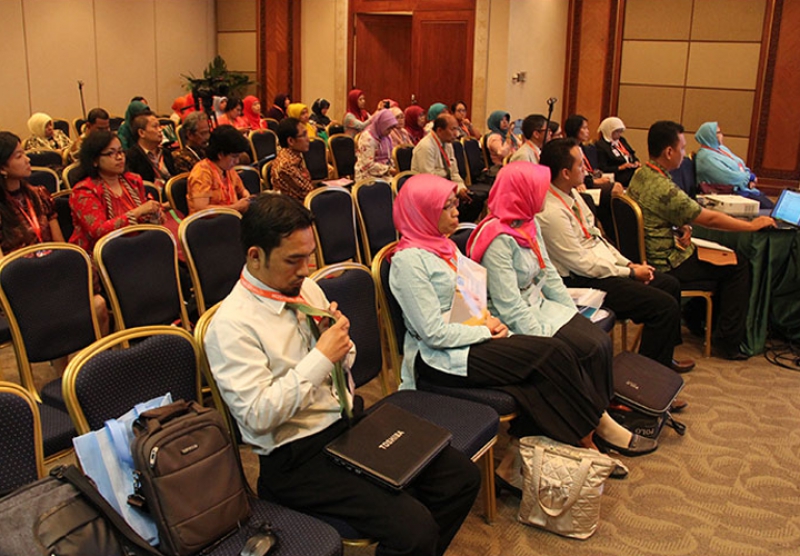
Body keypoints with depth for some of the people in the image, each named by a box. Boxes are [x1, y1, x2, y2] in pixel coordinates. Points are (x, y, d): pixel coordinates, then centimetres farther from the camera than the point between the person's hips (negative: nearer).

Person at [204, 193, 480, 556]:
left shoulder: (306, 288, 8)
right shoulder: (231, 325, -15)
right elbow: (258, 415, -21)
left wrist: (340, 341, -6)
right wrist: (321, 358, -20)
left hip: (351, 418, 8)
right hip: (296, 456, -7)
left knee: (462, 477, -3)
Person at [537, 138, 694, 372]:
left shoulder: (572, 194, 5)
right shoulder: (551, 213, -25)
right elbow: (583, 265, -22)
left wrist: (628, 263, 5)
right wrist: (630, 273, -12)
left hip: (606, 266, 10)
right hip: (584, 281, -10)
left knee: (670, 285, 13)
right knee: (666, 306, -13)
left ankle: (663, 357, 28)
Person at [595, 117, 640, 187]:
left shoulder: (621, 140, 22)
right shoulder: (600, 145, -4)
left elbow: (632, 154, 31)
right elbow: (602, 168, -10)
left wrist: (636, 161, 8)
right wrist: (620, 168, -16)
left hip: (633, 170, 8)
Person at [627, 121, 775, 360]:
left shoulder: (640, 175, 2)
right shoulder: (664, 189, -27)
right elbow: (709, 219, -18)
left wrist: (682, 227, -3)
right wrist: (752, 225, -4)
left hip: (647, 255, 10)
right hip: (666, 266, -10)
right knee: (738, 266, -1)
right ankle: (729, 342, 7)